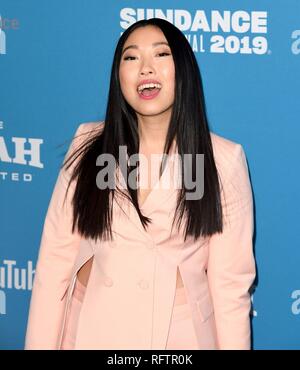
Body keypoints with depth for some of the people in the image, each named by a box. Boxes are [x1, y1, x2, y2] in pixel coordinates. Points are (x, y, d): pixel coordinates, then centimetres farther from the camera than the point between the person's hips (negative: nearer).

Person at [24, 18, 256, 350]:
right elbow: (55, 259, -2)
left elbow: (231, 281, -6)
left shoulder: (223, 160, -7)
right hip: (91, 330, 2)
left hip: (179, 333, -1)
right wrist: (40, 344, -5)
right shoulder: (88, 145, -1)